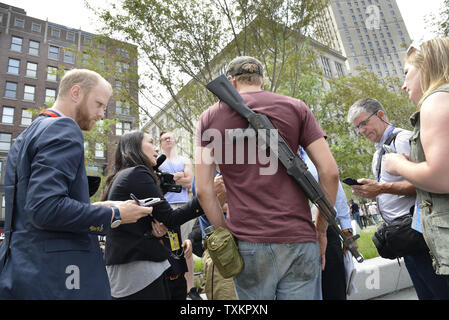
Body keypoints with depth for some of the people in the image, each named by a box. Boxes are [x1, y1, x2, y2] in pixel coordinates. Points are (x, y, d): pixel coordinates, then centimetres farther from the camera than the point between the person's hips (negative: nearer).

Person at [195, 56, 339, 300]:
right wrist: (321, 229, 9)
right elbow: (329, 171, -1)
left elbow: (203, 190, -2)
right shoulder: (295, 107, 5)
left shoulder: (209, 117, 5)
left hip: (246, 242, 1)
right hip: (298, 239, 0)